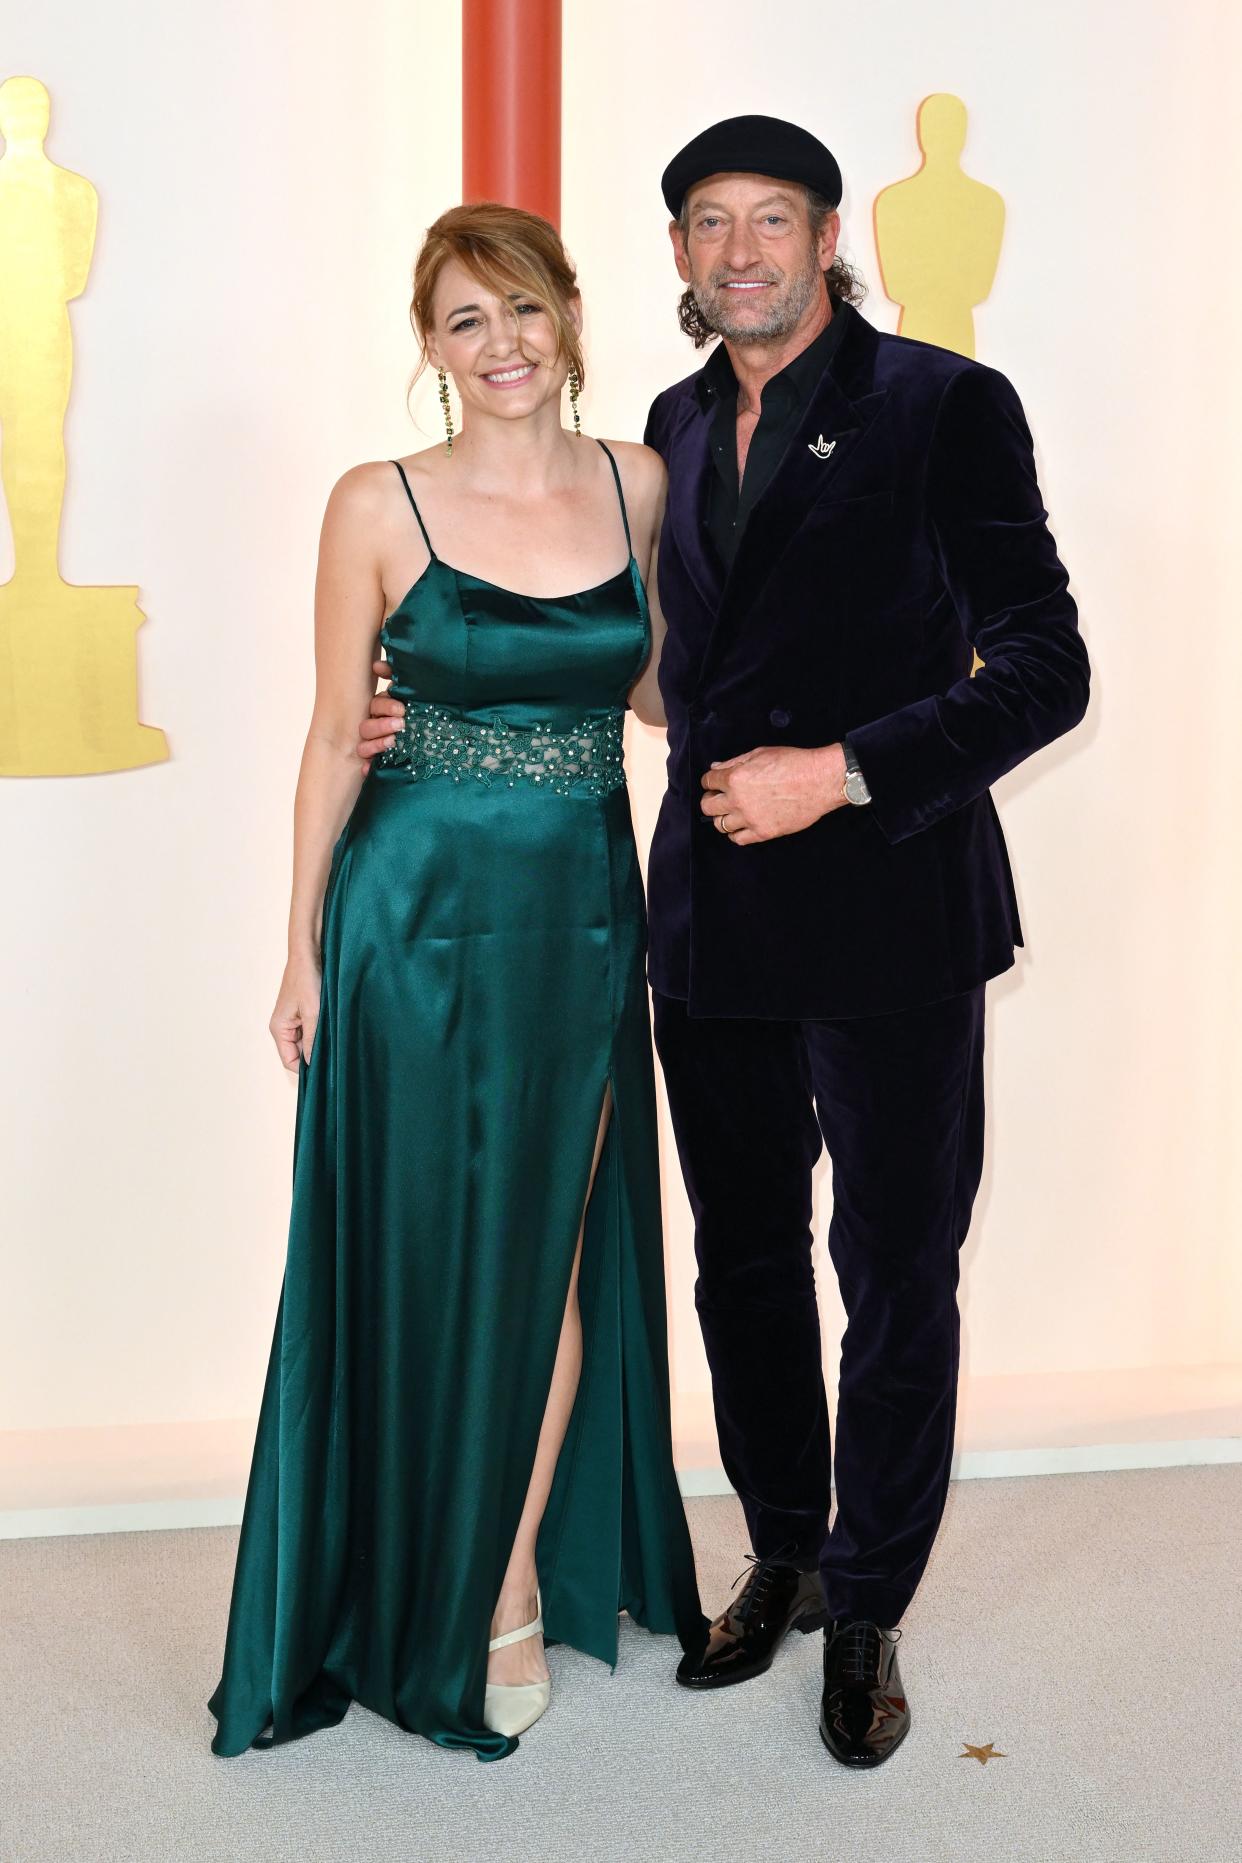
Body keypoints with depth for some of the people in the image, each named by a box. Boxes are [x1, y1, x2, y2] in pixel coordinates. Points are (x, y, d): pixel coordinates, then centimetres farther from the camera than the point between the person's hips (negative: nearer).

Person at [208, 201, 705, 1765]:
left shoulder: (639, 484, 3)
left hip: (582, 916, 3)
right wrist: (302, 951, -2)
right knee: (416, 1254, 7)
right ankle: (414, 1597, 27)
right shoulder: (379, 507, -5)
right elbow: (337, 736, -1)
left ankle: (516, 1583, 28)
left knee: (548, 1251, 10)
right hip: (418, 916, -2)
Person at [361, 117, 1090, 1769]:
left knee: (897, 1279, 7)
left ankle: (868, 1613, 26)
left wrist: (843, 771, -20)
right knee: (746, 1261, 16)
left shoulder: (946, 407, -7)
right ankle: (783, 1558, 37)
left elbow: (1044, 673, -11)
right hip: (714, 921, 5)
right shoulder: (680, 427, 10)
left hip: (888, 918, -5)